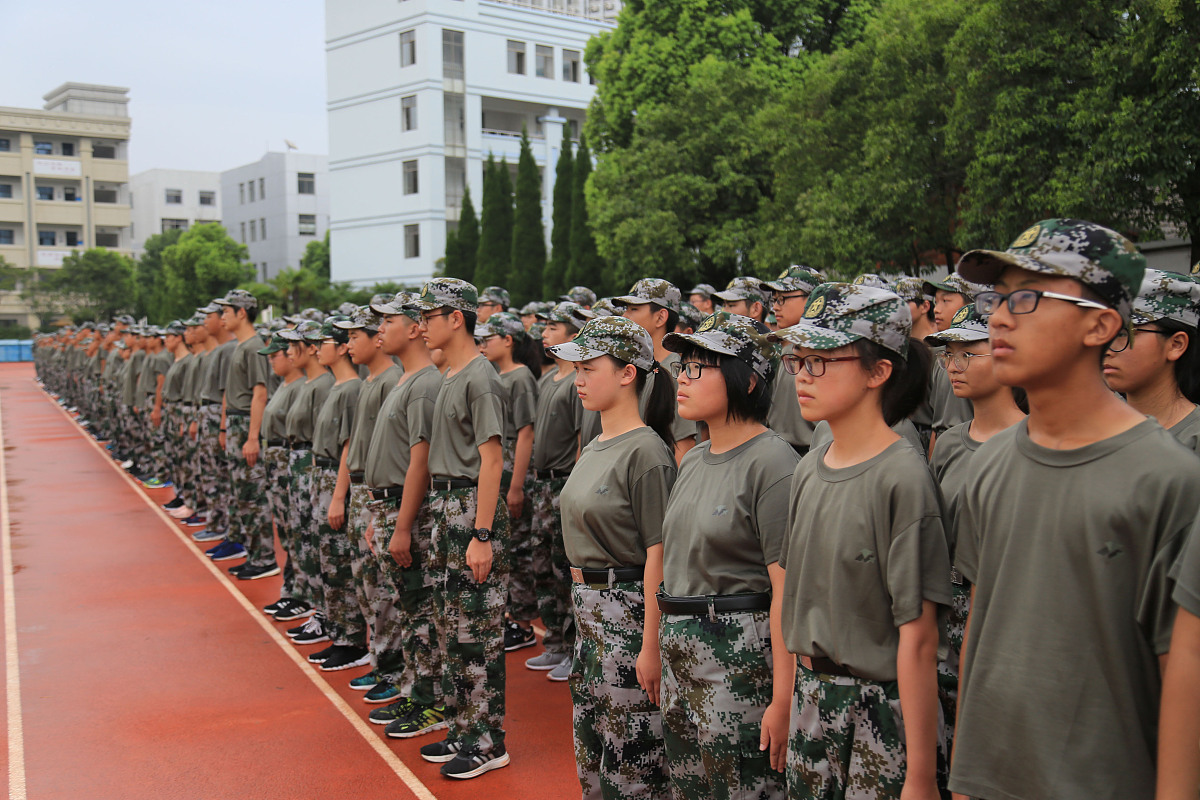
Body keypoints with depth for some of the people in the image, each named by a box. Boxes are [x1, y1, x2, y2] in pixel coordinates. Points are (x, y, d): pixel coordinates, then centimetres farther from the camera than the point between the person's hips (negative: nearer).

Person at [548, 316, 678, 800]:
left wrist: (651, 646, -20)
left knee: (630, 760, 2)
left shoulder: (644, 451, -17)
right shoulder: (594, 447, 11)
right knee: (589, 755, 18)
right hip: (587, 607, 9)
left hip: (628, 609, -9)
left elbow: (657, 555, -19)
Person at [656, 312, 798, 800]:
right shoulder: (692, 461, 11)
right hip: (680, 652, 8)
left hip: (743, 656, -8)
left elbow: (788, 591, -19)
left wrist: (783, 701, -21)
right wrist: (655, 646, 16)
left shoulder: (772, 463, -15)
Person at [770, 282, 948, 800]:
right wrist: (789, 698, 11)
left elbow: (918, 639, -19)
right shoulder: (809, 469, 4)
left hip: (882, 711, -6)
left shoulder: (901, 478, -18)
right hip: (811, 697, 7)